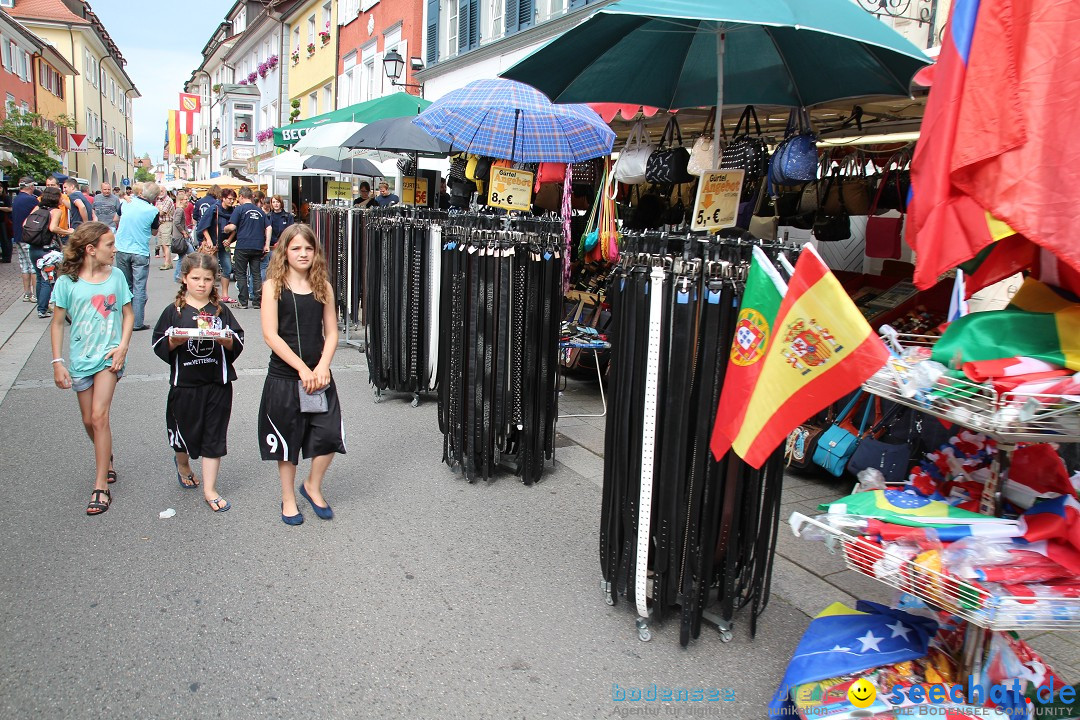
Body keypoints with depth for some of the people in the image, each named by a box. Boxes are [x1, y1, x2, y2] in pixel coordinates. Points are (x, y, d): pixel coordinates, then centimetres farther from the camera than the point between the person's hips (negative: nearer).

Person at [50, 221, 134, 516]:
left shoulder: (116, 276, -2)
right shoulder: (67, 281, -6)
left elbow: (128, 314, 7)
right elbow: (57, 323, 0)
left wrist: (123, 346, -6)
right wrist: (57, 362, -3)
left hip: (109, 356, -1)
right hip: (81, 358, 1)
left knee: (99, 416, -13)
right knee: (89, 421, 12)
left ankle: (101, 486, -7)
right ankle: (107, 459, 41)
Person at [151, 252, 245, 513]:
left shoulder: (221, 311, 6)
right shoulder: (174, 311, 2)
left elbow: (238, 344, 3)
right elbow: (159, 346, -2)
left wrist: (226, 340, -18)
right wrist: (176, 340, -20)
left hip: (217, 383, 1)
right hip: (184, 383, -1)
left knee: (214, 436, 4)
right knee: (185, 431, 12)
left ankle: (209, 489, 15)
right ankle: (182, 464, 47)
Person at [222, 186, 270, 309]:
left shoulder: (240, 209, -4)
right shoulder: (260, 211, 11)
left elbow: (232, 227, -10)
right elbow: (268, 227, 7)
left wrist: (225, 229, 11)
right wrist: (267, 244, 6)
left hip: (242, 247, -4)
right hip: (257, 247, 4)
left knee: (241, 274, 5)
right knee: (256, 274, 8)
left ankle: (242, 301, 5)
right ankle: (258, 301, 7)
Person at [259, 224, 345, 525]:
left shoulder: (323, 287, 5)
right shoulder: (273, 286, -4)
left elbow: (331, 333, 4)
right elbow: (270, 335, -11)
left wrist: (322, 367, -11)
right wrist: (302, 368, -16)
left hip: (318, 375, 2)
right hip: (283, 376, -2)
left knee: (329, 435, -4)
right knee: (287, 439, 9)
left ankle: (313, 486, 23)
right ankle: (288, 498, 29)